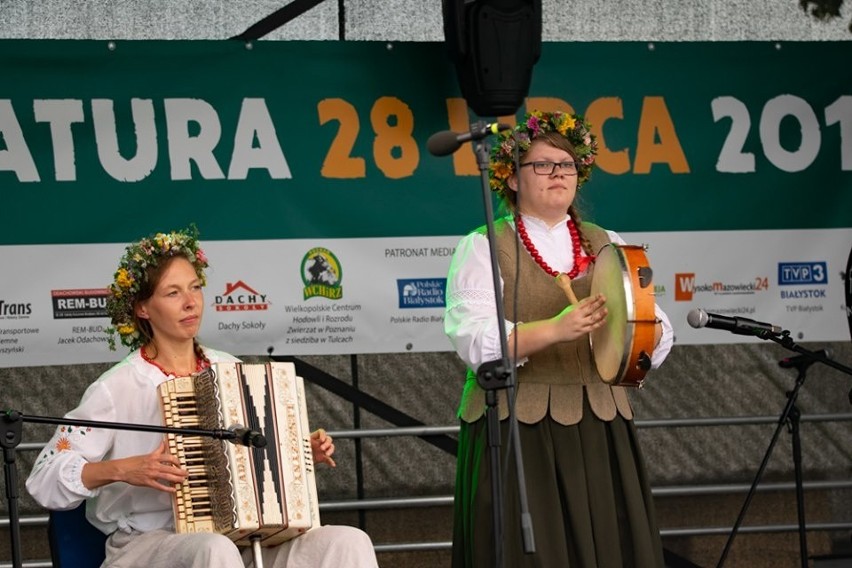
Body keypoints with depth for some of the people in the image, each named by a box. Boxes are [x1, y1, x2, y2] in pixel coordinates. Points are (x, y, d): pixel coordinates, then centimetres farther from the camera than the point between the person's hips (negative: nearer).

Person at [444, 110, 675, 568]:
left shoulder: (608, 246, 14)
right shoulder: (482, 248, 1)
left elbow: (660, 342, 6)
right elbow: (474, 341, -14)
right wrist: (554, 330, -27)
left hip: (598, 430, 4)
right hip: (514, 431, -4)